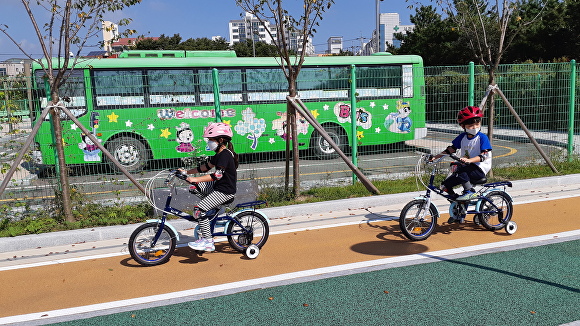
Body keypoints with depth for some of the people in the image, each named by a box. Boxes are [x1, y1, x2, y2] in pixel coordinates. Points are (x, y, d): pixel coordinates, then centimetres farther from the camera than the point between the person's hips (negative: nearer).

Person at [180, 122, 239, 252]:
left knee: (199, 209, -17)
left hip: (226, 191, -10)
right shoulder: (219, 154, 12)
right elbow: (206, 166, 20)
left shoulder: (225, 155, -20)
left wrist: (196, 179, -32)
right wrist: (187, 172, 18)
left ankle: (208, 242, -8)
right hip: (218, 186, 10)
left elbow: (218, 174, -31)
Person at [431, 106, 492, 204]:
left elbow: (483, 156, -18)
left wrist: (469, 160, -36)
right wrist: (435, 157, 0)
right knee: (446, 185, -6)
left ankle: (470, 191, -21)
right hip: (466, 167, 6)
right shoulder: (462, 137, 8)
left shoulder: (482, 137, -8)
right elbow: (451, 149, 11)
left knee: (461, 171, -36)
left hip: (479, 169, -6)